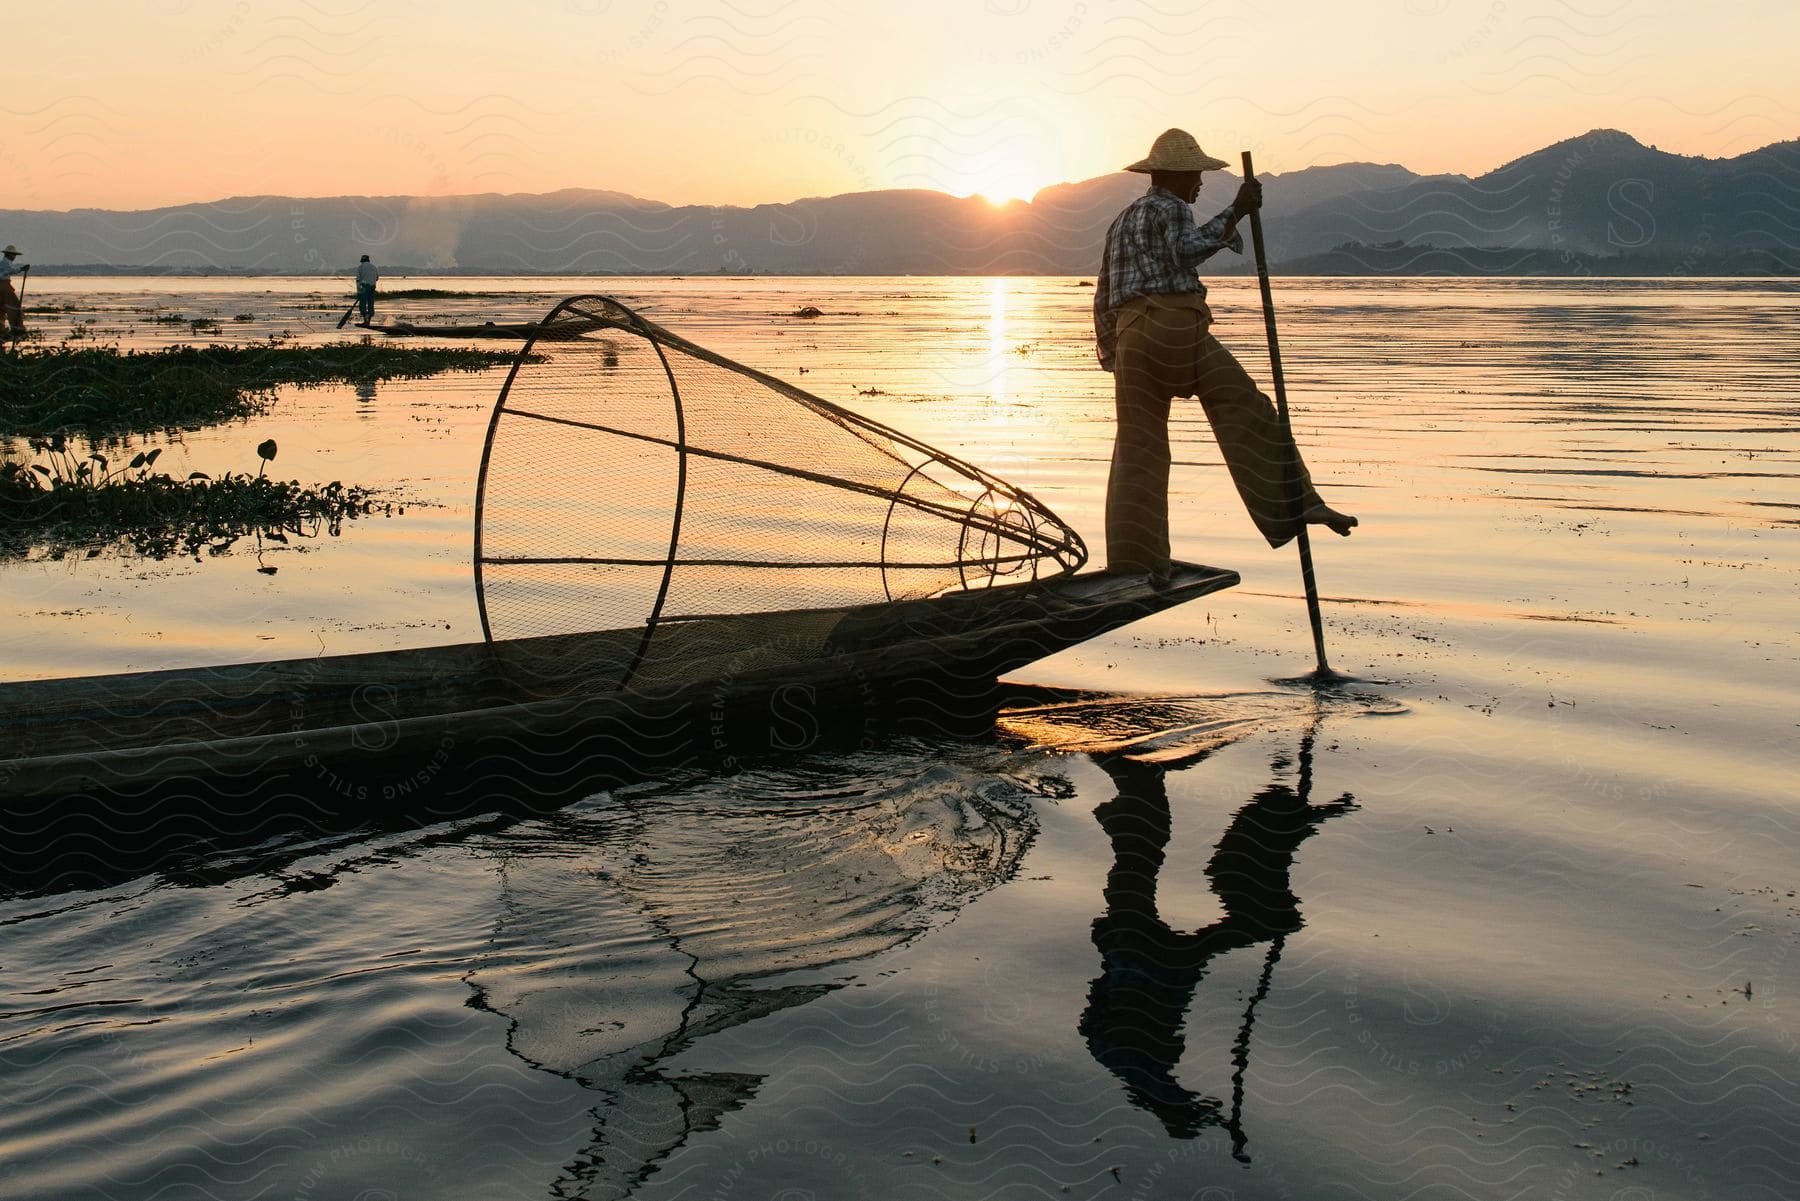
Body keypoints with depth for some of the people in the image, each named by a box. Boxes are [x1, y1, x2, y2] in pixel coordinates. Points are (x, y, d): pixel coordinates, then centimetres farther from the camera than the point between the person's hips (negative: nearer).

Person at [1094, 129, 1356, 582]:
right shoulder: (1170, 209, 2)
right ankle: (1297, 505, -10)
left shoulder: (1121, 221, 27)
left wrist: (1113, 354, 29)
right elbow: (1188, 251, -20)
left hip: (1130, 335, 7)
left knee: (1138, 446, 4)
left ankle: (1132, 558, 0)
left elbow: (1103, 296, 26)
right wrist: (1237, 211, -18)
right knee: (1243, 409, -4)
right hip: (1174, 325, -7)